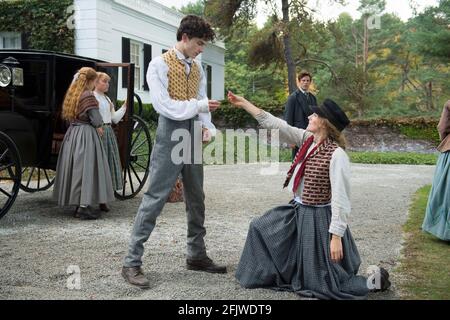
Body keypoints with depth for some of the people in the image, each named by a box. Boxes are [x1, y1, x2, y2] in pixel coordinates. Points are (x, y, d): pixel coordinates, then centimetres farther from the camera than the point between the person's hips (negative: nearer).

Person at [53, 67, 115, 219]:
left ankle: (78, 204, 19)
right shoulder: (88, 96, -13)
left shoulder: (71, 94, 12)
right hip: (87, 135, -8)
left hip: (72, 134, 8)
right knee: (87, 167, -4)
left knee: (75, 167, 11)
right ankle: (84, 206, -4)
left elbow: (68, 116, 14)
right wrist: (99, 127, 7)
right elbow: (96, 119, -17)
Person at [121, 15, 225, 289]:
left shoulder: (197, 68, 13)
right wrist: (199, 105, -17)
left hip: (194, 137, 7)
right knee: (155, 198, -8)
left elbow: (202, 103, 10)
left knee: (196, 198, 13)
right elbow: (164, 105, -16)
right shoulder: (160, 65, -6)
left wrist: (208, 127, -9)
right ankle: (132, 262, -1)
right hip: (170, 135, -7)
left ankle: (196, 255, 27)